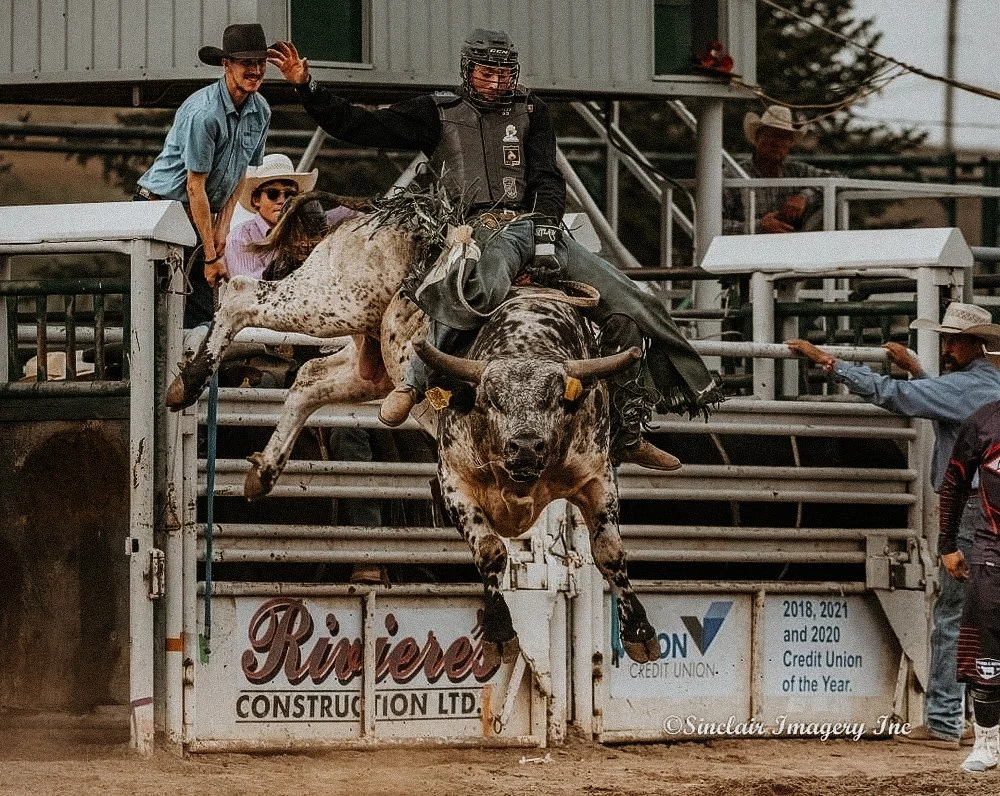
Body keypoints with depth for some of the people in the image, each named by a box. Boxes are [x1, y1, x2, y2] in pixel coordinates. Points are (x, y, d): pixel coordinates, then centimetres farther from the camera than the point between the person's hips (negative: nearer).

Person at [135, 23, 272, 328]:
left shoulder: (260, 111, 2)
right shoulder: (203, 113, -23)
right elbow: (195, 187, -20)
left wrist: (222, 232, 1)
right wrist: (211, 257, -18)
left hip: (200, 213, 8)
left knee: (203, 313, 0)